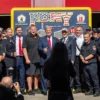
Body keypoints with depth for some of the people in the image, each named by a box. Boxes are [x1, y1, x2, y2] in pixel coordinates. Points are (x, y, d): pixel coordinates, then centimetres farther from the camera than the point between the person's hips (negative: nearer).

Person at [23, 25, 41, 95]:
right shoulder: (26, 38, -2)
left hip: (38, 59, 5)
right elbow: (24, 49, -6)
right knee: (30, 74, -3)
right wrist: (27, 59, -13)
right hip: (30, 60, -5)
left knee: (37, 74, 12)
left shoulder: (38, 38, 10)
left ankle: (36, 88, 24)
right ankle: (30, 89, 2)